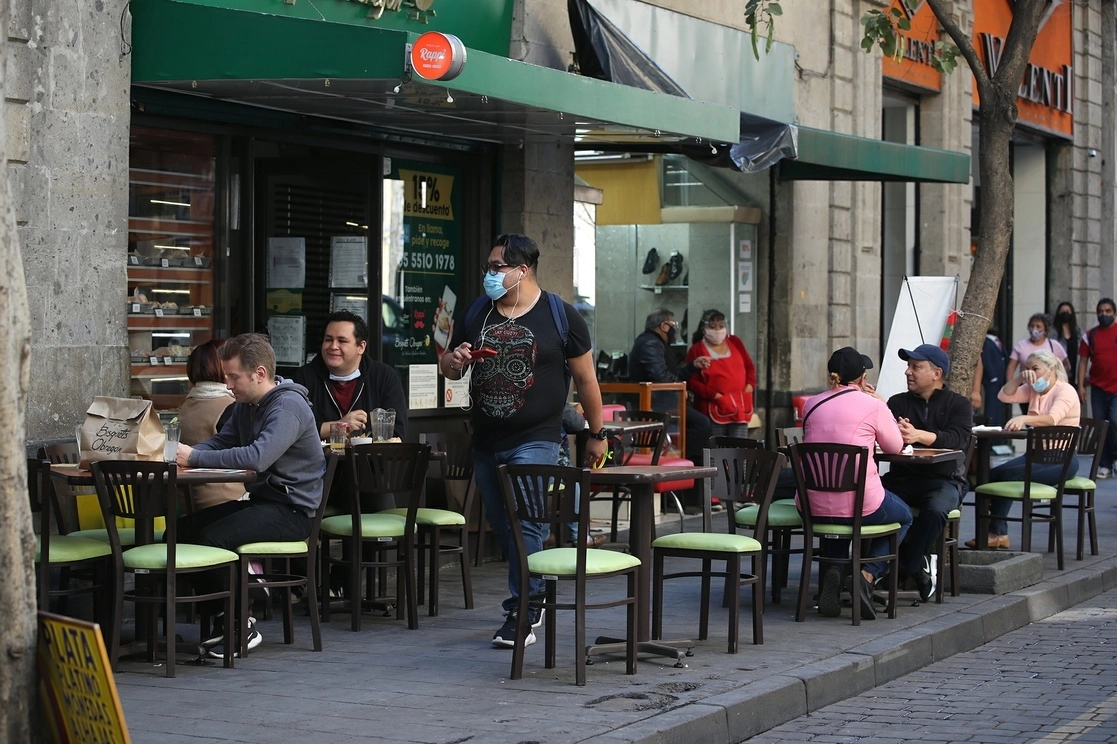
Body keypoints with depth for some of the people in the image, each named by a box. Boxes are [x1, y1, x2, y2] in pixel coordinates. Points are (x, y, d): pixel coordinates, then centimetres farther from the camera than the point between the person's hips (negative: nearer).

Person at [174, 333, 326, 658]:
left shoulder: (288, 406, -19)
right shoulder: (246, 405, 14)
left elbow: (257, 457, -32)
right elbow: (220, 442, 13)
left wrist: (194, 457, -27)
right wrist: (182, 453, -9)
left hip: (292, 509, -10)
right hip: (260, 499, 10)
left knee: (212, 537, -26)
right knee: (183, 530, -3)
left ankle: (242, 625, -10)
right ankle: (224, 618, 2)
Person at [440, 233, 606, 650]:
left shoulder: (560, 317, -4)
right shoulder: (476, 315, 10)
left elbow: (585, 378, 2)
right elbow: (448, 368, 19)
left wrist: (597, 434, 4)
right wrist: (452, 360, -6)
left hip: (535, 441, -6)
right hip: (485, 441, 6)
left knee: (524, 522, -14)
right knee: (501, 526, 11)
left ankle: (521, 615, -11)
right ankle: (532, 597, 27)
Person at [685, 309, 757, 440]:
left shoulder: (735, 343, 14)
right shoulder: (696, 351, 1)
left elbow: (750, 367, 21)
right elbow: (692, 382, -5)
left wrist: (750, 386, 2)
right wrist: (715, 396, -14)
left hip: (740, 409, 4)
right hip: (713, 411, -4)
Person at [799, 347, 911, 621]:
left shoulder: (811, 404, 6)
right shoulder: (872, 406, -6)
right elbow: (895, 447, 9)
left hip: (813, 506, 4)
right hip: (859, 504, -4)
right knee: (903, 517, 28)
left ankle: (832, 571, 10)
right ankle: (867, 575, 4)